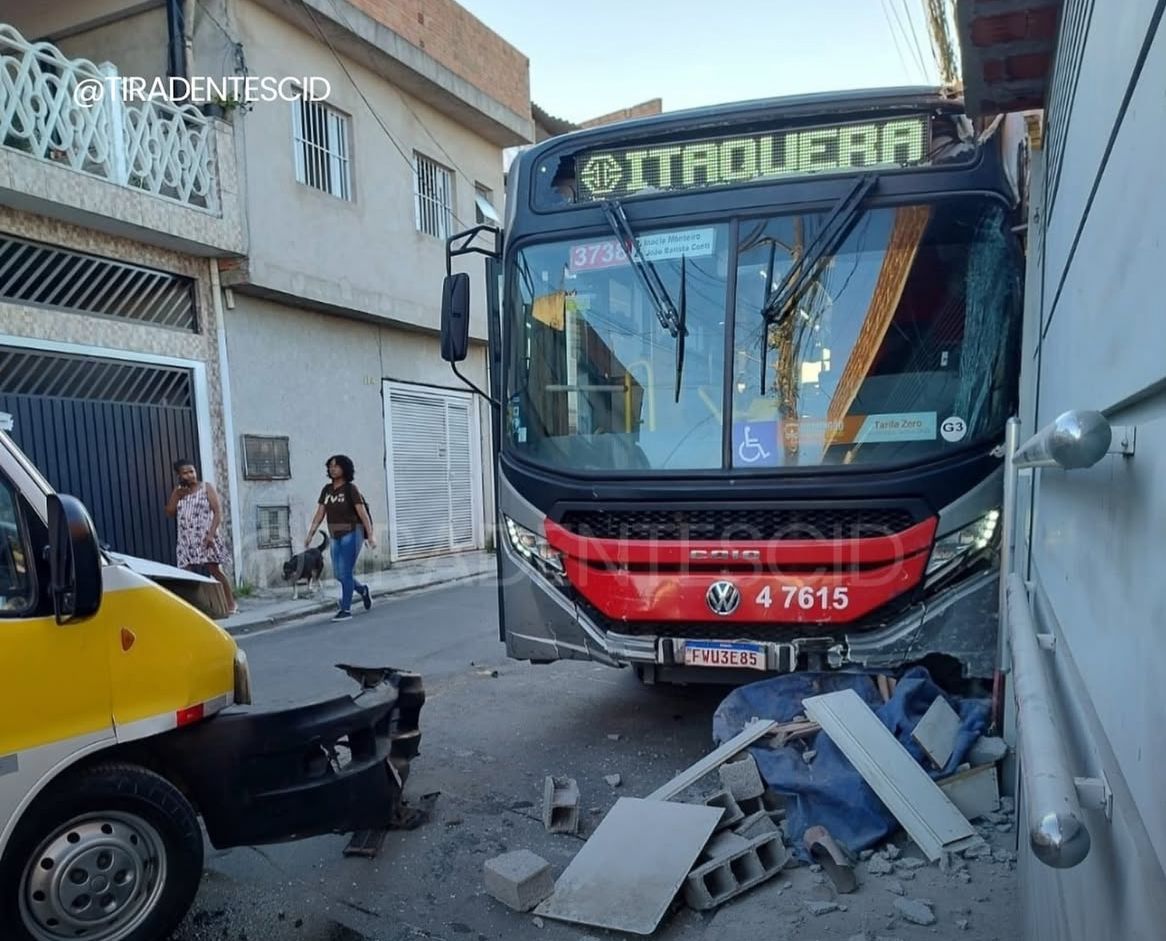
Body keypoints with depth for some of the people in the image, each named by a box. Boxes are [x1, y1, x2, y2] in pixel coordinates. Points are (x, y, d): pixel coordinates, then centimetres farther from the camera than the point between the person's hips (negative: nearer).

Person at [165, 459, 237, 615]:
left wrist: (211, 534, -18)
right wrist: (176, 495, -4)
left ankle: (231, 604, 2)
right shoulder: (178, 491, 13)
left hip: (206, 537, -4)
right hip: (186, 540, 4)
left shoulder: (206, 488, 0)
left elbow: (218, 511, -7)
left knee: (216, 570, -5)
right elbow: (170, 513, 10)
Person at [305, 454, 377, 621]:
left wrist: (371, 535, -22)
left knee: (345, 572, -10)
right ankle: (362, 590, 34)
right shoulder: (327, 489, 7)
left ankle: (346, 610, -2)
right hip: (336, 536, 7)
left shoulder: (351, 489, -11)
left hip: (351, 534, -7)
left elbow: (363, 513, -15)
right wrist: (309, 535, -1)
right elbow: (319, 515, 6)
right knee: (339, 574, 9)